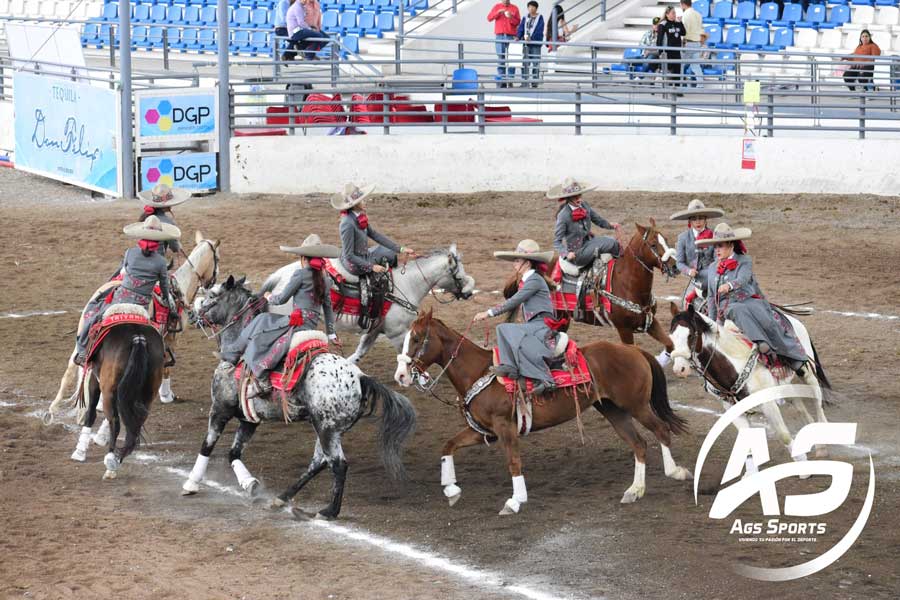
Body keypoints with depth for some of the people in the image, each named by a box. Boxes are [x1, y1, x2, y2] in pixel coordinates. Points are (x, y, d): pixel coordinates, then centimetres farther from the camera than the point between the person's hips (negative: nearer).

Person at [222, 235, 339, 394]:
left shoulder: (301, 274, -7)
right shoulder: (325, 281, 13)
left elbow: (282, 299, -2)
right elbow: (328, 308, 21)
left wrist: (270, 297, 20)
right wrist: (331, 333, 30)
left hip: (297, 322, -8)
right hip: (313, 327, 8)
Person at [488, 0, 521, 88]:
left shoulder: (514, 8, 9)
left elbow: (517, 22, 6)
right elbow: (489, 18, 4)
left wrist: (511, 17, -12)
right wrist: (498, 12, -10)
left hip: (511, 36, -1)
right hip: (499, 35, 1)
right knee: (500, 58, -1)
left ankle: (509, 79, -8)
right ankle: (501, 79, 0)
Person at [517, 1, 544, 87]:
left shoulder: (540, 18, 1)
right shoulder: (525, 18, 12)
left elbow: (539, 30, -10)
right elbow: (521, 28, 3)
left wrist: (531, 38, -24)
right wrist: (518, 37, -16)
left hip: (536, 43, -3)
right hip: (526, 43, 3)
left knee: (535, 63, -4)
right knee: (525, 63, 0)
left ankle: (535, 82, -1)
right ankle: (524, 82, 1)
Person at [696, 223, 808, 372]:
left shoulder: (744, 261, 6)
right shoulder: (712, 268, 19)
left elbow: (742, 279, -15)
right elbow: (711, 298, 22)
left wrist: (729, 285, -37)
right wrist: (712, 322, 14)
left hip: (750, 300, -2)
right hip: (727, 307, 2)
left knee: (765, 319, -29)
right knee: (740, 311, -35)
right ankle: (761, 343, -53)